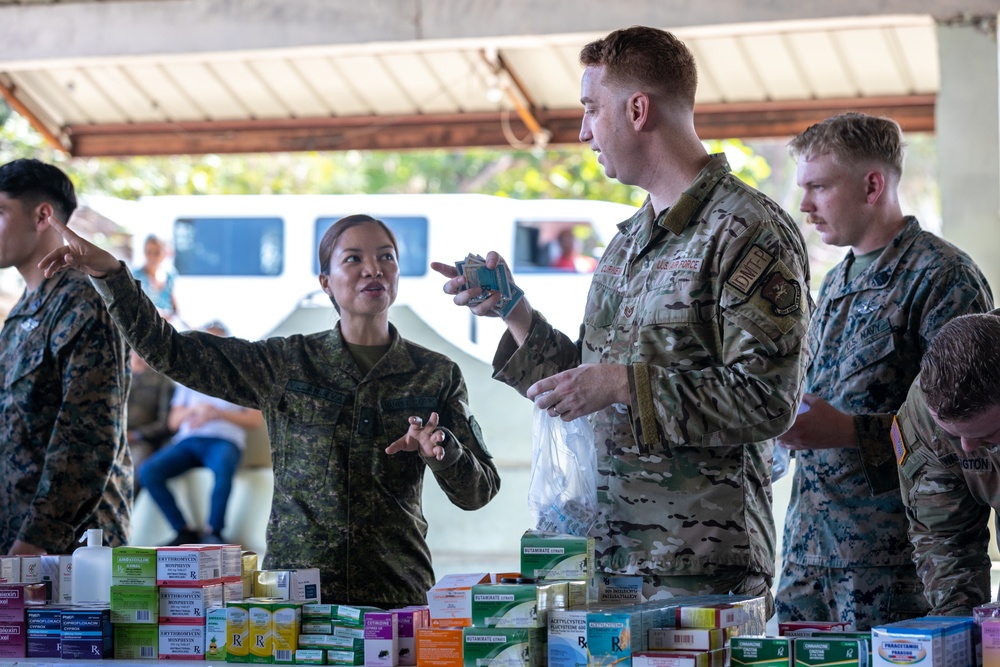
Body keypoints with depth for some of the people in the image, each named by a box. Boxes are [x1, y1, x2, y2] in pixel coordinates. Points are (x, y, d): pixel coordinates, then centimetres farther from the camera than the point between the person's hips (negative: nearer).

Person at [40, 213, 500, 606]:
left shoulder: (436, 375, 5)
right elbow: (168, 351, 2)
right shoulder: (286, 364, 5)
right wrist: (109, 274, -8)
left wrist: (441, 451, -16)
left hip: (397, 594, 0)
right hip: (293, 589, 0)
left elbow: (478, 491, 5)